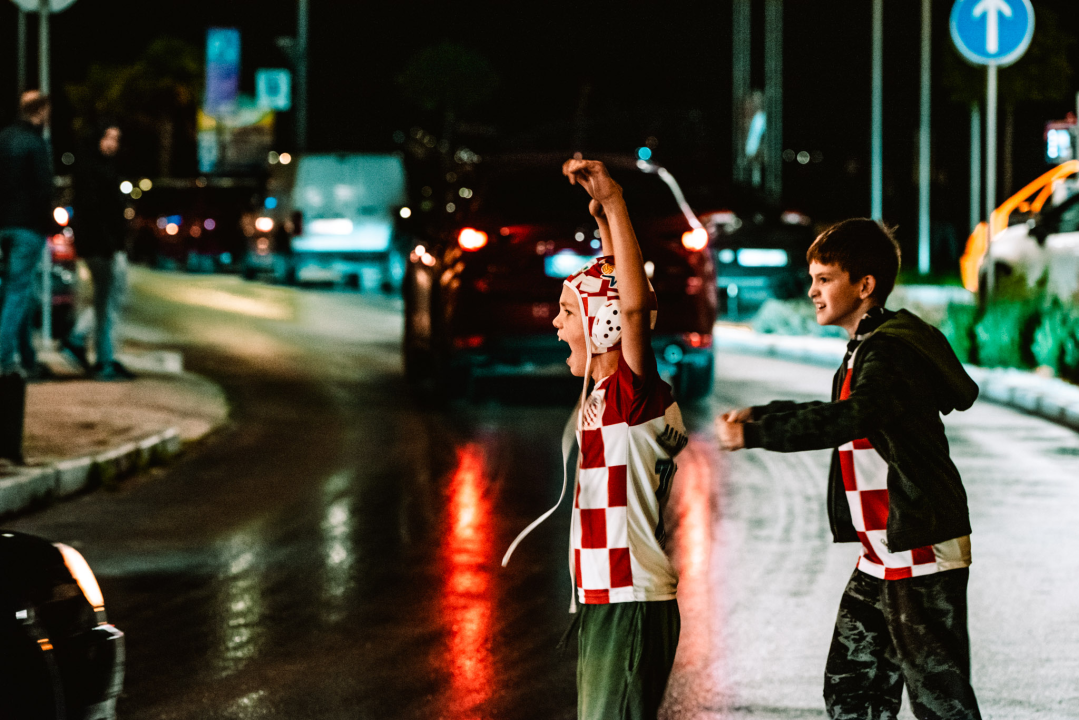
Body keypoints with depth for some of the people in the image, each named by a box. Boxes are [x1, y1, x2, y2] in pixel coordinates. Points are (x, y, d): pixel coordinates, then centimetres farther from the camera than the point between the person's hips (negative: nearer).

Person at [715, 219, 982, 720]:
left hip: (922, 553, -11)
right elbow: (842, 418, 29)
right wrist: (759, 415, 17)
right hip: (880, 557, 11)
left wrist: (753, 434, -34)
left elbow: (848, 419, -34)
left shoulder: (893, 350, -18)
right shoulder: (865, 349, 15)